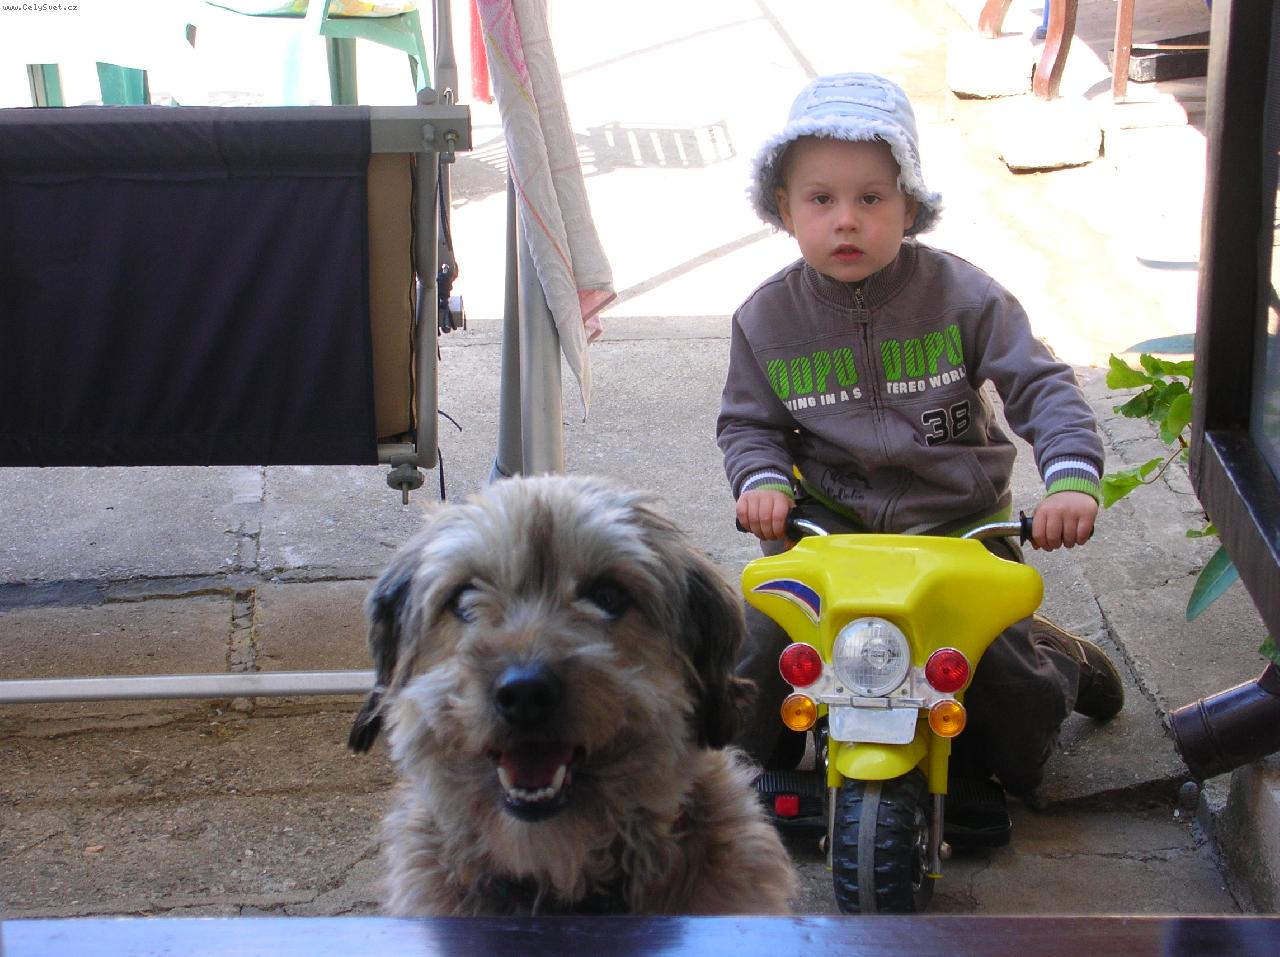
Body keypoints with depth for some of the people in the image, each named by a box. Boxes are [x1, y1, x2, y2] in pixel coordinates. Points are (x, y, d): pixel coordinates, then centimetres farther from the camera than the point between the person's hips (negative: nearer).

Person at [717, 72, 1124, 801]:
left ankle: (1060, 661, 32)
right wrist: (761, 480, -14)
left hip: (960, 526, -1)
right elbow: (748, 421, 9)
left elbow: (1042, 385, -9)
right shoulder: (767, 317, -2)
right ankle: (755, 770, 20)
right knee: (760, 661, -15)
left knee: (1016, 698, -8)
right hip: (823, 531, 2)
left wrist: (1073, 477, -25)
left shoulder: (960, 294, -8)